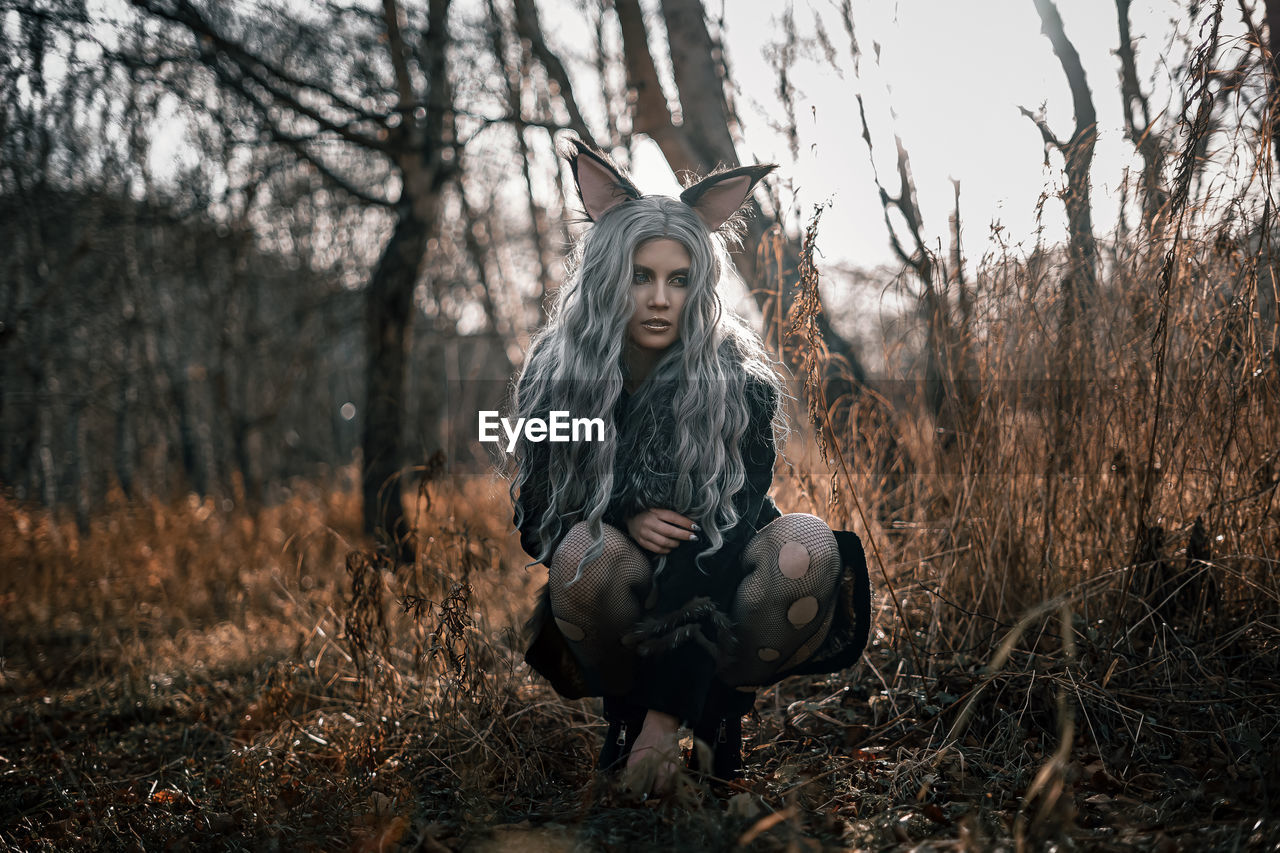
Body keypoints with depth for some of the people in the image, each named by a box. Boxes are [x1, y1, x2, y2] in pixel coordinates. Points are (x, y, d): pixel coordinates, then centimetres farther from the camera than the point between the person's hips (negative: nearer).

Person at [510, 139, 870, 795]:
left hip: (710, 601, 0)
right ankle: (622, 711, -7)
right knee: (587, 550, -33)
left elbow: (715, 546, -24)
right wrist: (622, 515, -26)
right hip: (619, 610, 1)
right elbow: (537, 519, -2)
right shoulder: (555, 377, -10)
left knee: (809, 548, -30)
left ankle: (720, 713, -7)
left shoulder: (739, 385, -17)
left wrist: (665, 718, -31)